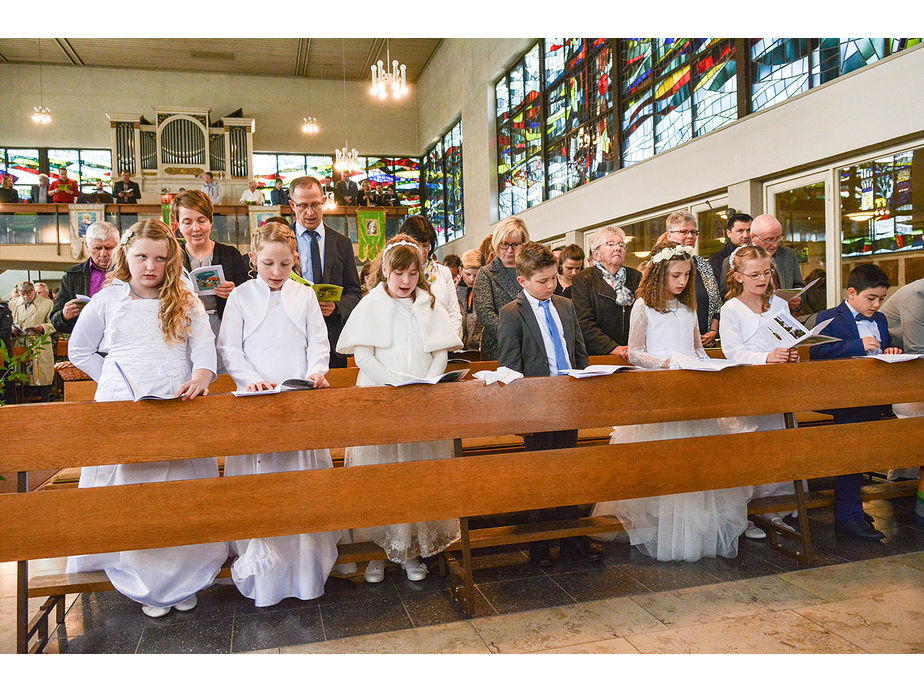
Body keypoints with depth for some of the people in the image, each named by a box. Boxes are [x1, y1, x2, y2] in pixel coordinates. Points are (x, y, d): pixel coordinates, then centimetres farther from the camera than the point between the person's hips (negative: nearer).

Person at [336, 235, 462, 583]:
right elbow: (363, 356, -6)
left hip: (423, 405, 2)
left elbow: (440, 354, 7)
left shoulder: (429, 305, 11)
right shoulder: (370, 306, 3)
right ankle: (377, 550, 12)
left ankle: (412, 549, 16)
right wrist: (397, 385, -17)